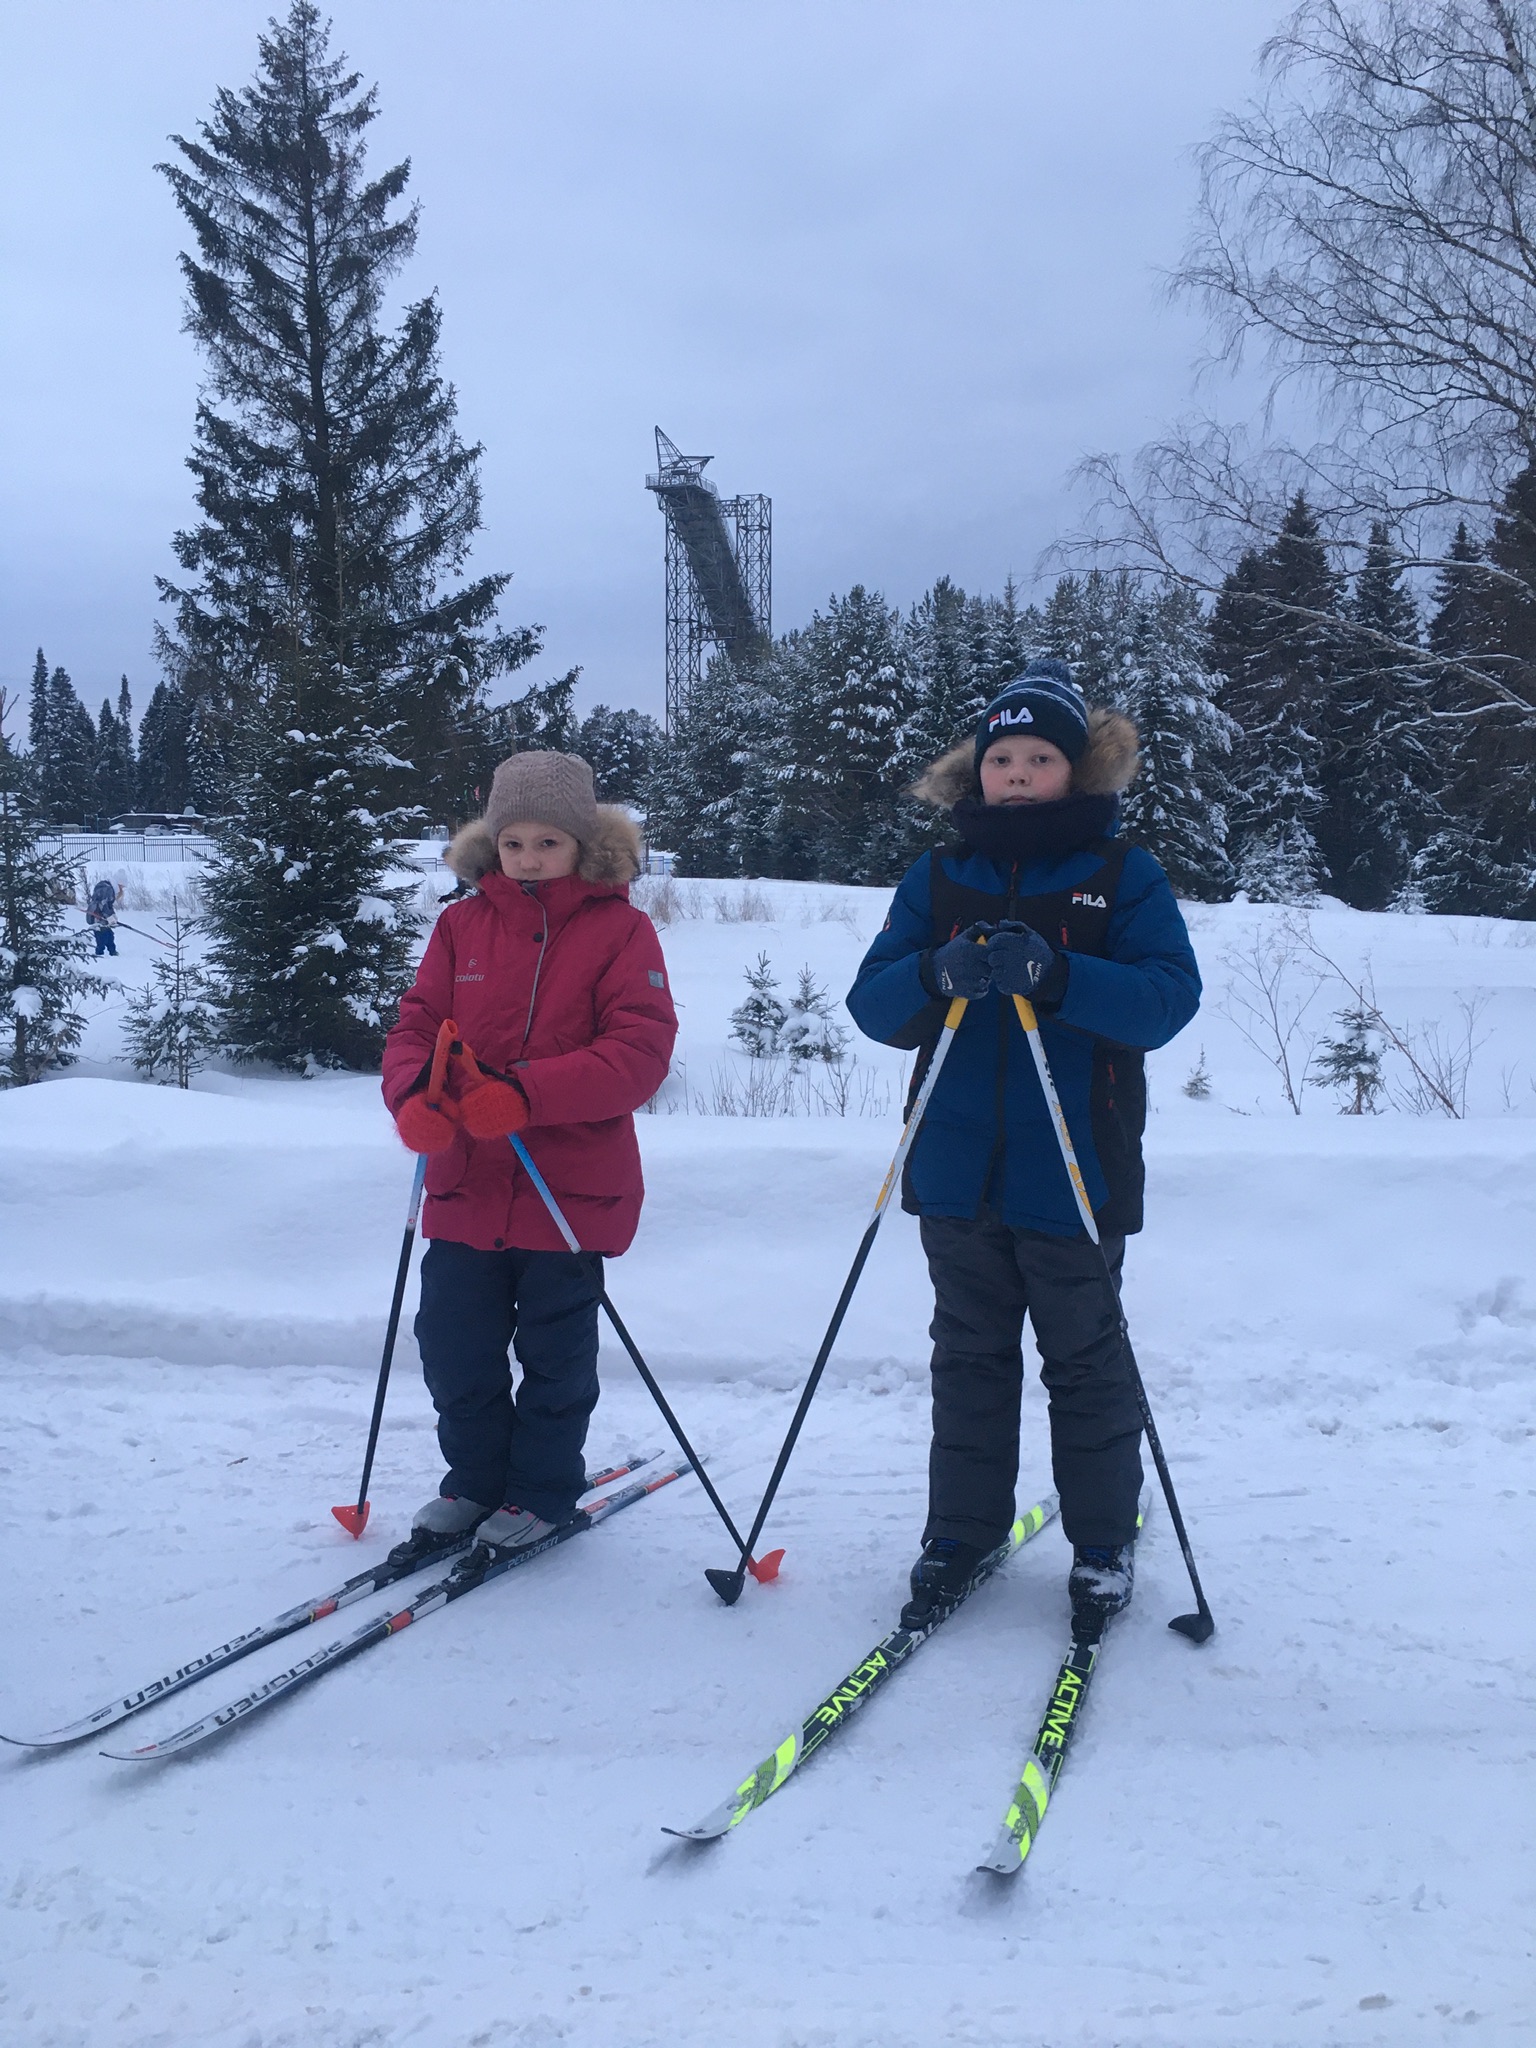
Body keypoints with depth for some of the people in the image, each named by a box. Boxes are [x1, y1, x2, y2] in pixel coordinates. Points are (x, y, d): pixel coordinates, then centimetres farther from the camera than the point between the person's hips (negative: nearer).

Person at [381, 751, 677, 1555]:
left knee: (554, 1351, 11)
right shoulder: (462, 925, 5)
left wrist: (526, 1094, -27)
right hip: (467, 1185, 4)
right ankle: (476, 1478, 33)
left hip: (572, 1187, -3)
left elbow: (640, 1049, -16)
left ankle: (542, 1489, 31)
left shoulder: (620, 929, -6)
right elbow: (418, 1025, 4)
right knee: (452, 1343, 11)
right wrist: (413, 1096, -19)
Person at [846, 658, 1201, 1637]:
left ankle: (1103, 1543, 27)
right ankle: (963, 1531, 28)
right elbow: (873, 1004, -2)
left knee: (1085, 1363, 11)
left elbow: (1171, 995, -15)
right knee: (970, 1358, 15)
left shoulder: (1124, 875, -2)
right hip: (959, 1175, 3)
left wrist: (1054, 974, -29)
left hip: (1074, 1177, -3)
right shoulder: (937, 880, 6)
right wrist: (939, 974, -24)